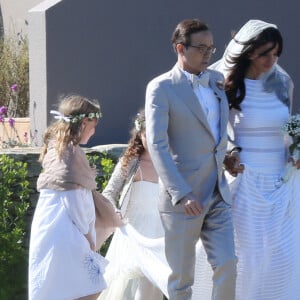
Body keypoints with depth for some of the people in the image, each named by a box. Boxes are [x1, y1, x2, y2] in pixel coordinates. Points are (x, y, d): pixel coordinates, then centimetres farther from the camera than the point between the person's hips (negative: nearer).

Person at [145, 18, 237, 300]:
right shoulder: (161, 87, -8)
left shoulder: (218, 81, 10)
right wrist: (181, 195, -22)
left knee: (227, 265, -2)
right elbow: (157, 145, -15)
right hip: (182, 197, -5)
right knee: (181, 277, 5)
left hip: (218, 195, 5)